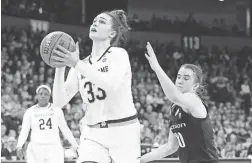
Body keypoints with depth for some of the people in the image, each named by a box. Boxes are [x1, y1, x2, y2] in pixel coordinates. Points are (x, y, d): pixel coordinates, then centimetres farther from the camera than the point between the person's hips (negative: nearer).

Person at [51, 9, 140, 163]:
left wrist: (76, 64, -29)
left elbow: (111, 84, -25)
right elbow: (59, 101, 1)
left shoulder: (118, 54, -4)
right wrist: (60, 68, -14)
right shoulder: (81, 66, 10)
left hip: (123, 132, -3)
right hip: (93, 134, 3)